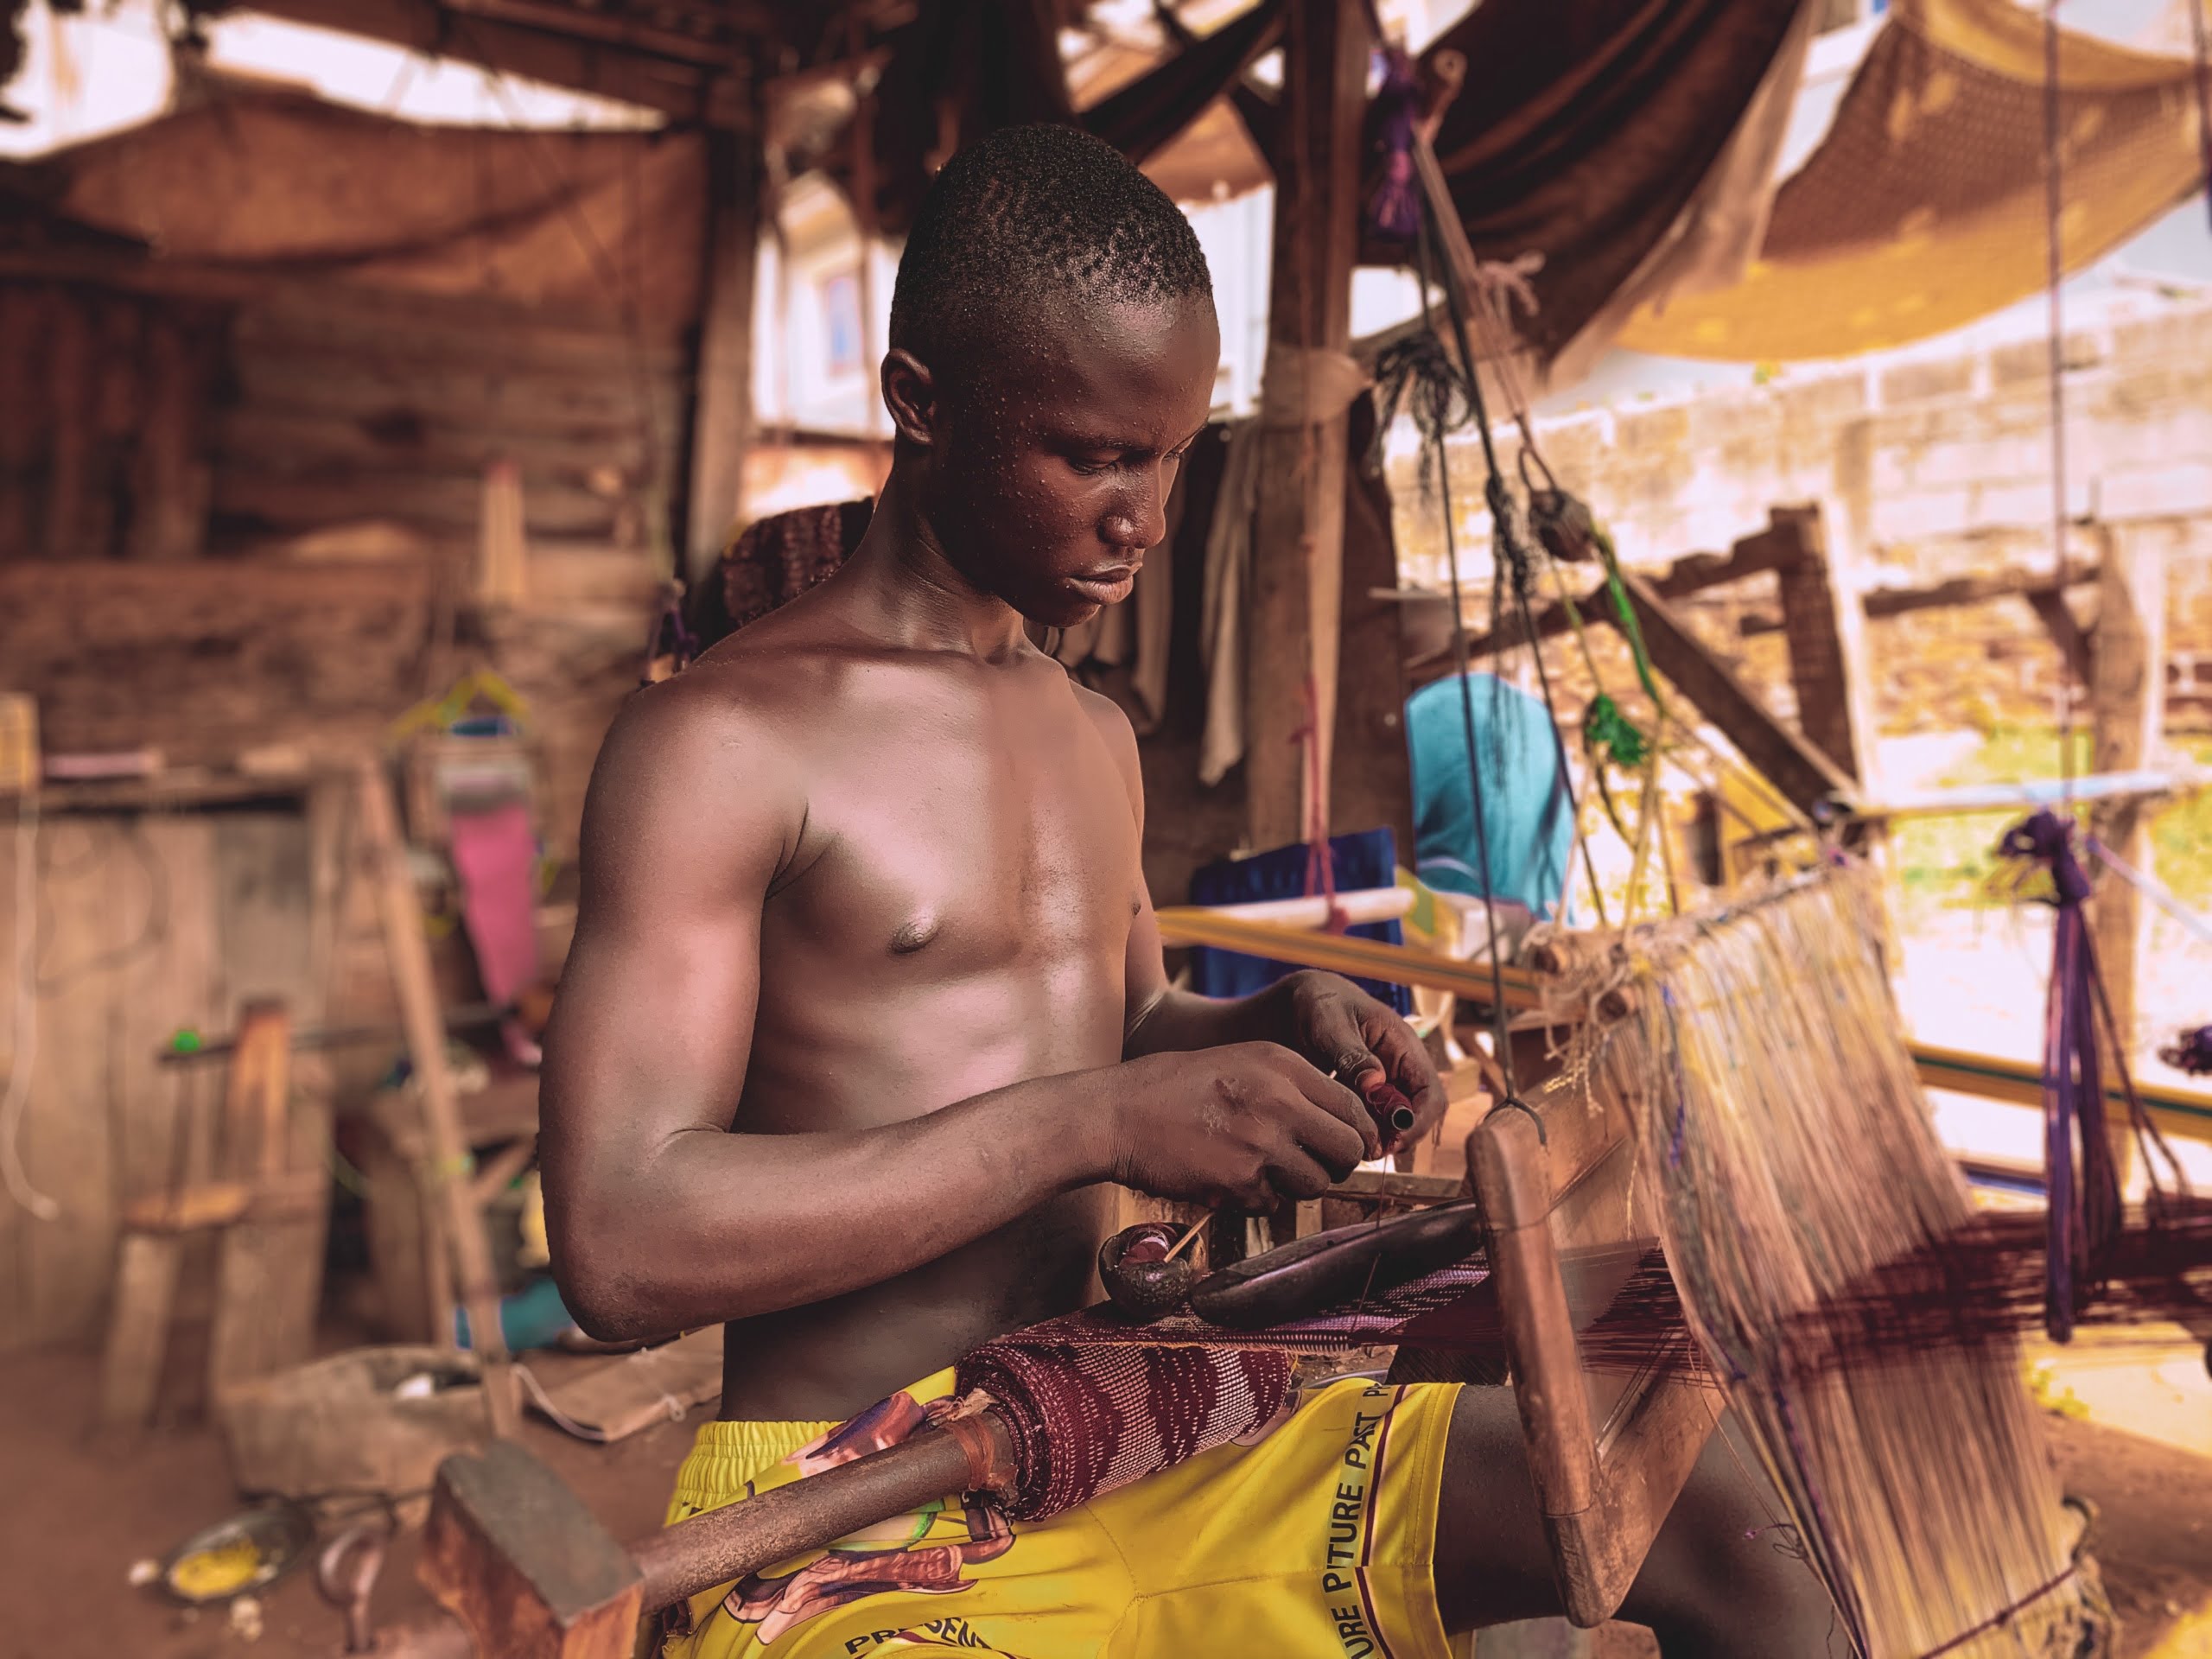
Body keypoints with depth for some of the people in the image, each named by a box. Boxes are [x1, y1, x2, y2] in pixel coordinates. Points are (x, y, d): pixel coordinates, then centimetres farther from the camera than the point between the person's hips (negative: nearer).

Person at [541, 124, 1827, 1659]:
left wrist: (1279, 1025, 1)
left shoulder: (1098, 739, 11)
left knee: (1707, 1522, -6)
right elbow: (618, 1245, -20)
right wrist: (1093, 1124, -25)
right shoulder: (720, 744, -13)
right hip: (857, 1525, -6)